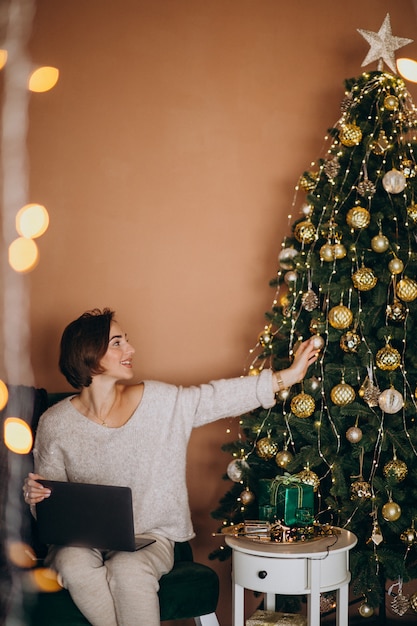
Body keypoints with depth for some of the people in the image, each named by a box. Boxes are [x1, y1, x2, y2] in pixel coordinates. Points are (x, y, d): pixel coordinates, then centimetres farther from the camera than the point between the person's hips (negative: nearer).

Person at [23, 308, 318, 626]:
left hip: (148, 536, 0)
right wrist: (35, 495, -20)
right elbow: (50, 504, 5)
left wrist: (290, 374, -5)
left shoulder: (160, 401, -3)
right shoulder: (56, 423, -3)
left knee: (129, 570, -33)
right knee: (75, 567, -33)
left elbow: (222, 396, -3)